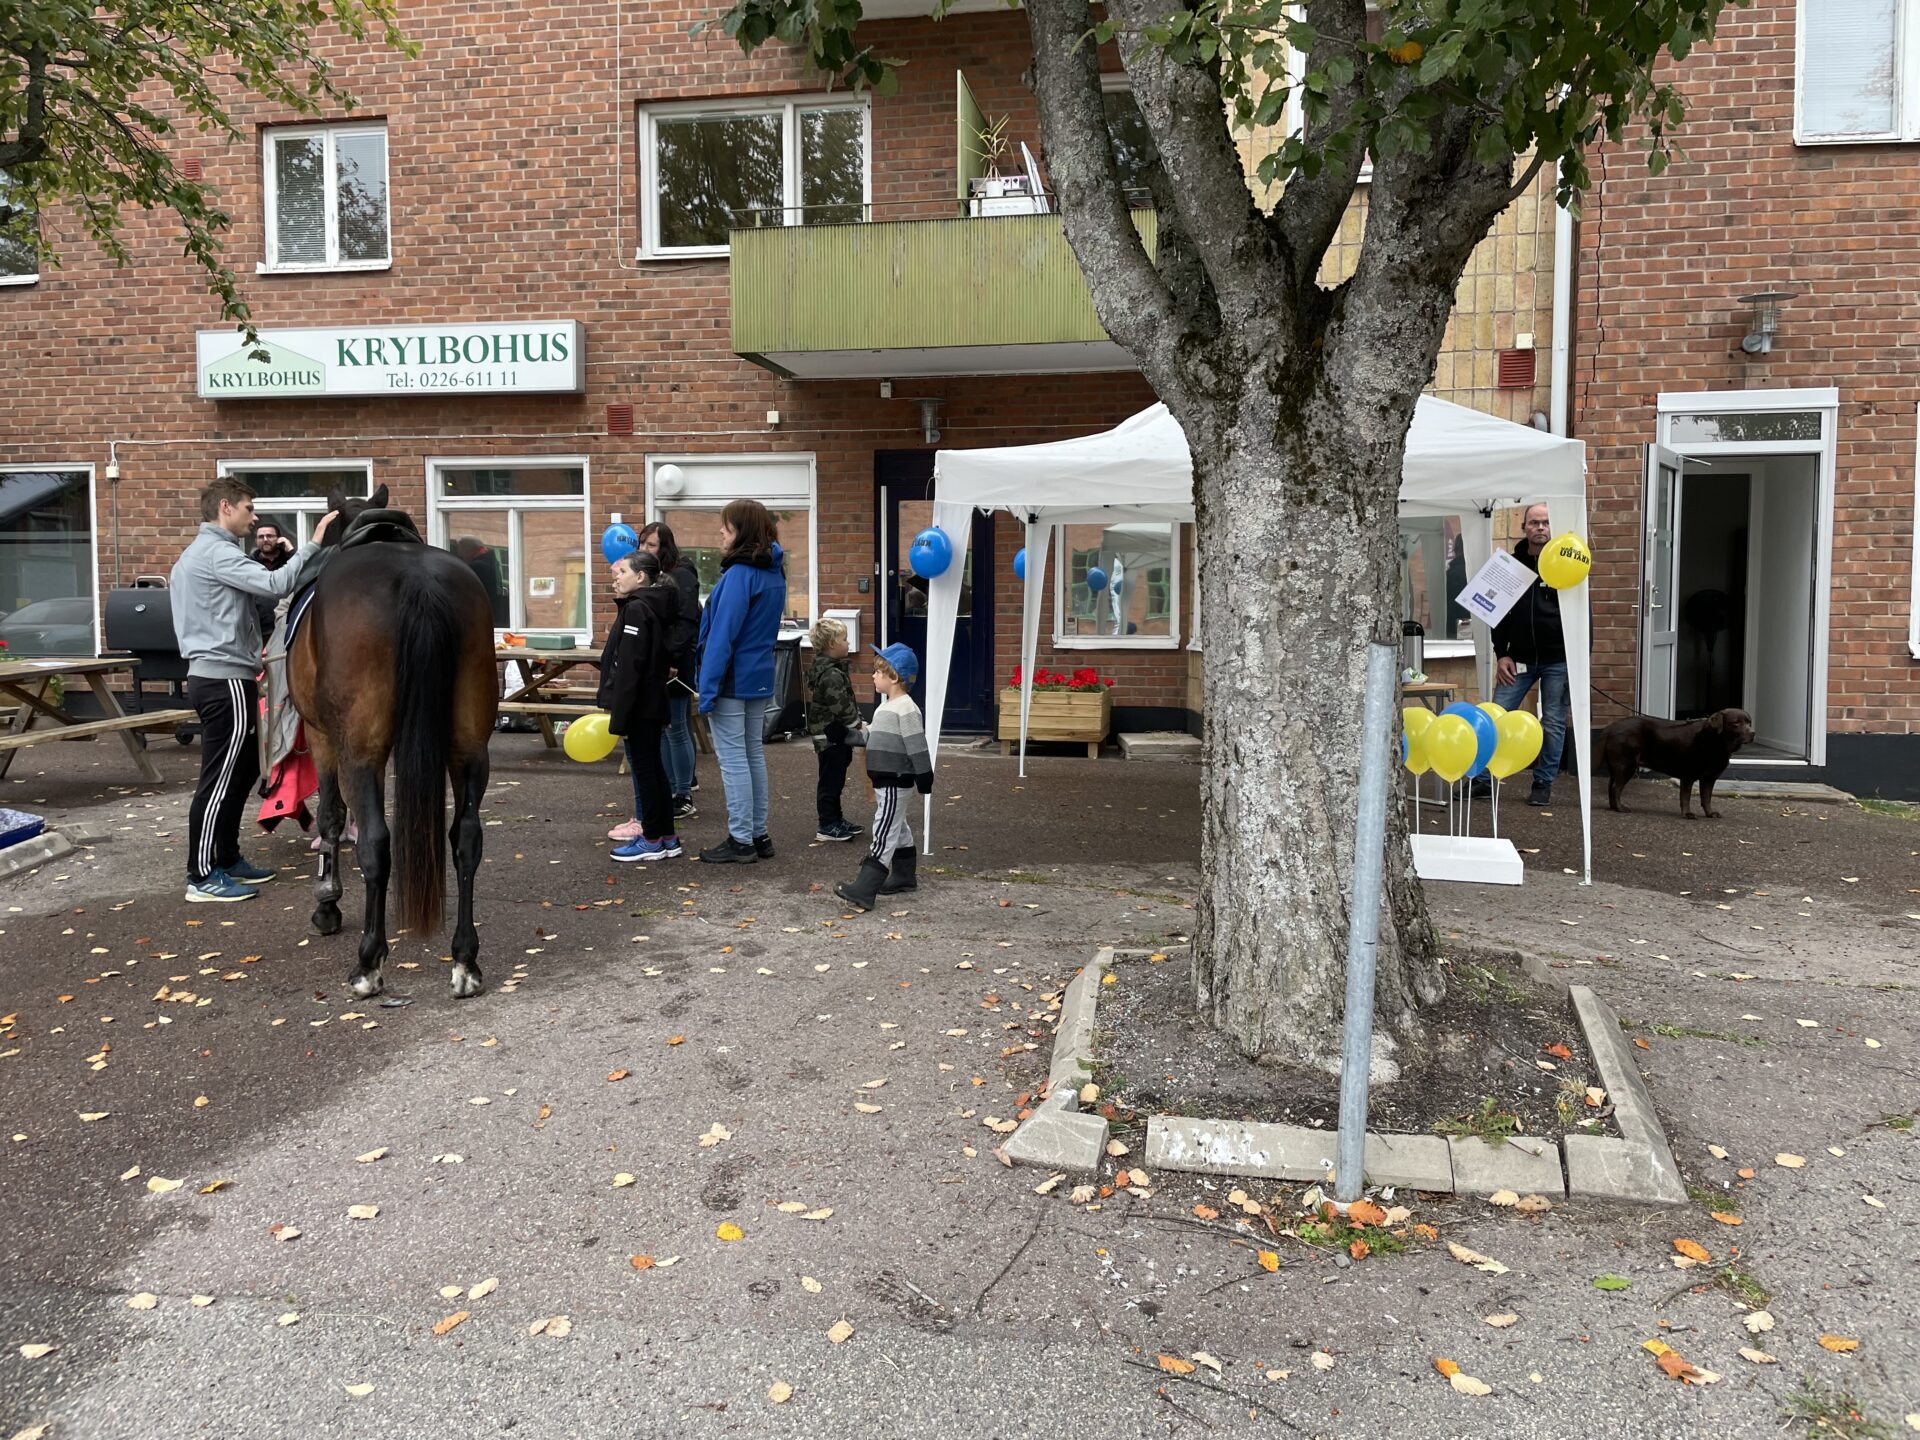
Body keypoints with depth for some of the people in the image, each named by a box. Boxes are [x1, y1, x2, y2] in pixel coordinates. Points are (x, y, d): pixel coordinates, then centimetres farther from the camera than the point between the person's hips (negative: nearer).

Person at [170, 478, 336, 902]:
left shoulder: (195, 554, 20)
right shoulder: (217, 551, -14)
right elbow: (275, 585, -26)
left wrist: (249, 648, 21)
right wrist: (314, 545, -21)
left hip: (212, 675, 11)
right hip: (226, 680, -11)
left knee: (242, 771, 18)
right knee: (219, 780, -6)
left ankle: (227, 859, 25)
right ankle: (202, 877, -2)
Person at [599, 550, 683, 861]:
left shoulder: (636, 610, -16)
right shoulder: (655, 607, 12)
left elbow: (628, 669, -21)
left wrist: (618, 716, -20)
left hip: (639, 705, -9)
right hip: (654, 703, 9)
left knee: (644, 768, -2)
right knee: (653, 767, 13)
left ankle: (652, 840, 6)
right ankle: (666, 837, 19)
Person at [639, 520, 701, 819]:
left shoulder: (680, 578, -11)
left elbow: (687, 623, -20)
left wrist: (669, 658, -27)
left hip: (674, 666, -8)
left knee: (675, 729, -4)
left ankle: (684, 799, 3)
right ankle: (673, 789, 20)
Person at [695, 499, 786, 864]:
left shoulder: (739, 574, -17)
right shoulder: (774, 573, 10)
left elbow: (722, 636, -20)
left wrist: (708, 689, -19)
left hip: (733, 680, -9)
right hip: (760, 678, 9)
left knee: (733, 758, -2)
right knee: (754, 754, 14)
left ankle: (741, 841, 3)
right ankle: (758, 835, 21)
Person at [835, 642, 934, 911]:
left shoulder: (906, 709, -18)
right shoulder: (886, 705, 13)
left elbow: (917, 747, -19)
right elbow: (874, 736, 20)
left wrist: (924, 780, -18)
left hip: (896, 783, -10)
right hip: (886, 781, 10)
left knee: (884, 834, -11)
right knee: (898, 829, 19)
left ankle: (863, 891, -17)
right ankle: (904, 876, 31)